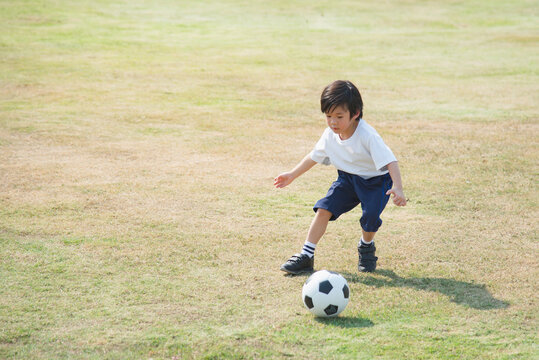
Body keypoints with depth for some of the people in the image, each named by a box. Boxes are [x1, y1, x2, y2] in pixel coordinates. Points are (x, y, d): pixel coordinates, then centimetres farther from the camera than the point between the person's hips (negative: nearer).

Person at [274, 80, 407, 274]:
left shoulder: (367, 136, -31)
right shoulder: (330, 134, -11)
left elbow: (390, 161, -35)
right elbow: (314, 156, 8)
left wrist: (397, 188, -49)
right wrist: (292, 175, 14)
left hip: (375, 180, -5)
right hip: (348, 178, 5)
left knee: (370, 218, -20)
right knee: (324, 209, -10)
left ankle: (366, 247, 16)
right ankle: (306, 256, -4)